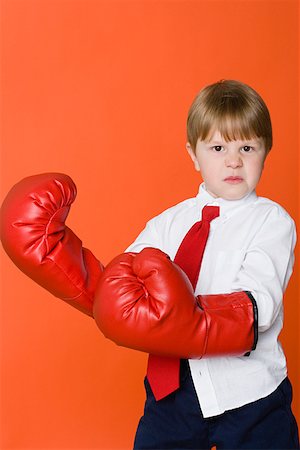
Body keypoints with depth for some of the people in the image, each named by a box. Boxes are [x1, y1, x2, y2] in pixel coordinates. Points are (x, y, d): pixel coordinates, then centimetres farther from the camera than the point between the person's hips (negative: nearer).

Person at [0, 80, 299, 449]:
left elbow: (259, 303, -17)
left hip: (250, 395, -2)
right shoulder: (168, 223, 8)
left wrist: (189, 319, -33)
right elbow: (114, 290, 1)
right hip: (176, 389, 3)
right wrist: (60, 263, -17)